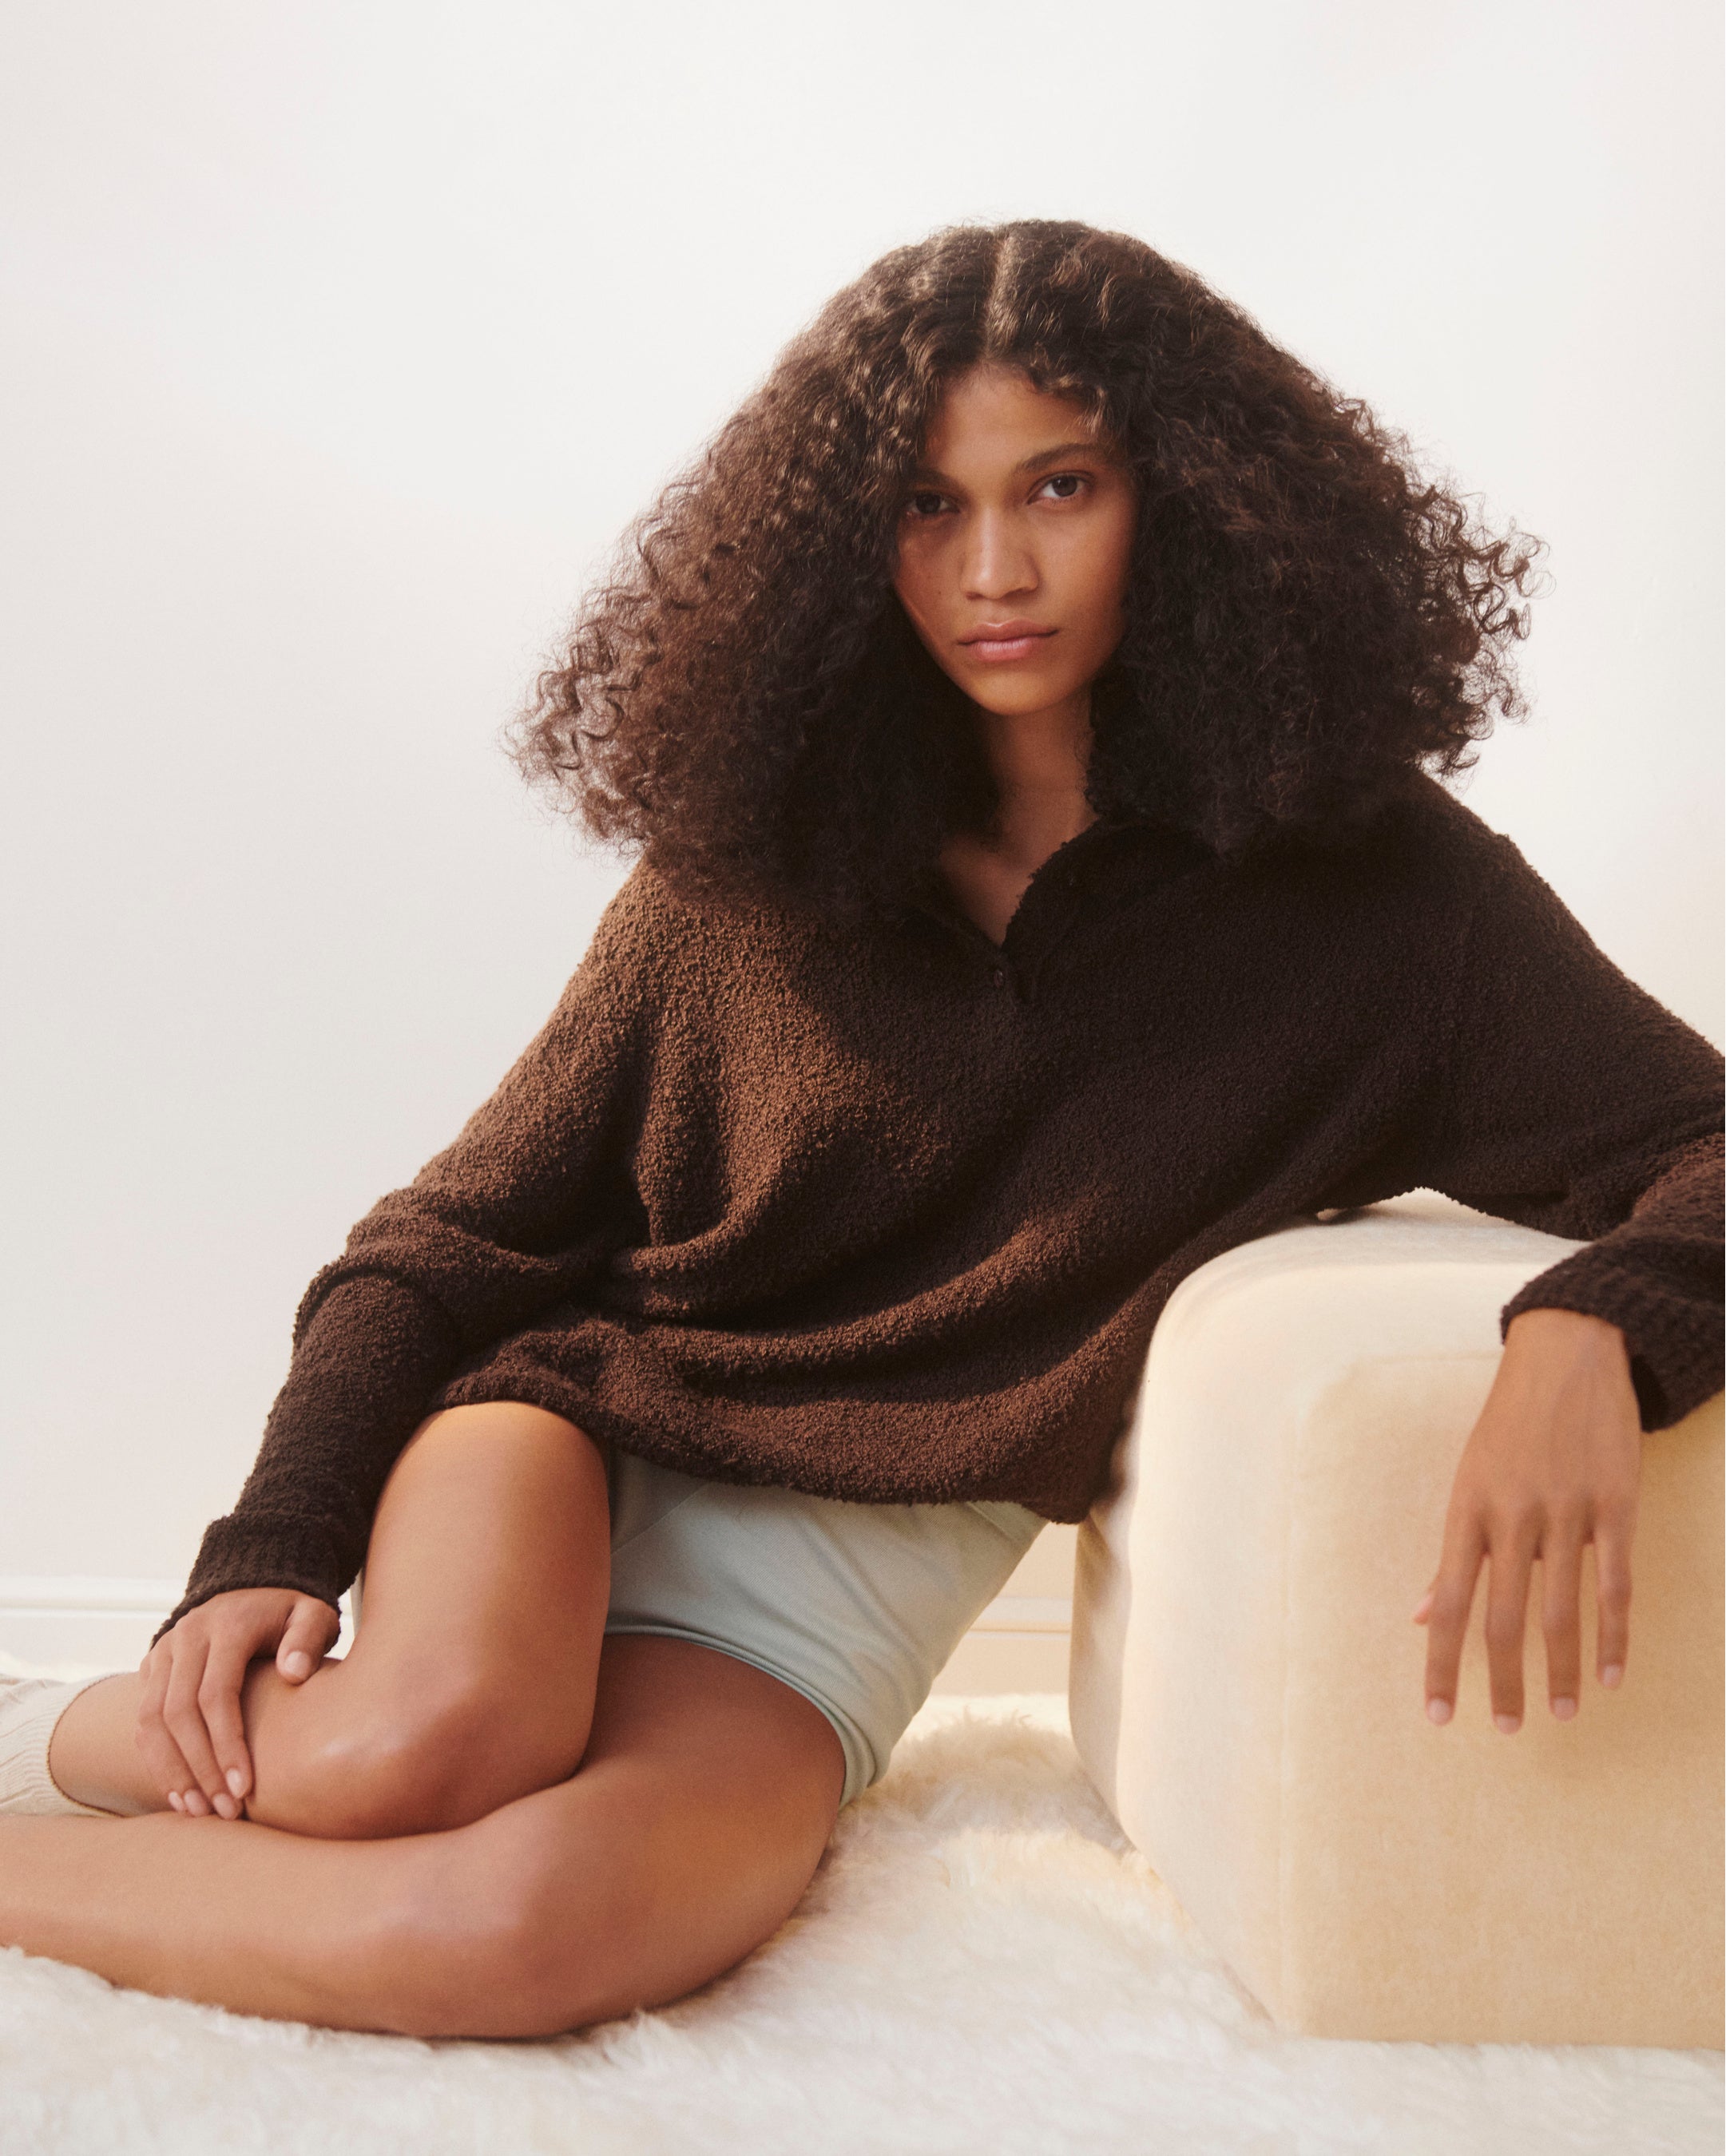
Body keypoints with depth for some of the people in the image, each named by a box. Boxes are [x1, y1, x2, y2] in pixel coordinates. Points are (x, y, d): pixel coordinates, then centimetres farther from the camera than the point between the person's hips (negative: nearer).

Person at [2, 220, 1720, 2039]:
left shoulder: (1366, 892, -3)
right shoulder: (748, 856, 1)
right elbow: (462, 1228, 4)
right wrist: (275, 1542, -10)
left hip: (851, 1568, 0)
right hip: (576, 1425, 1)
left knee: (533, 1921, -33)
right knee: (429, 1737, -35)